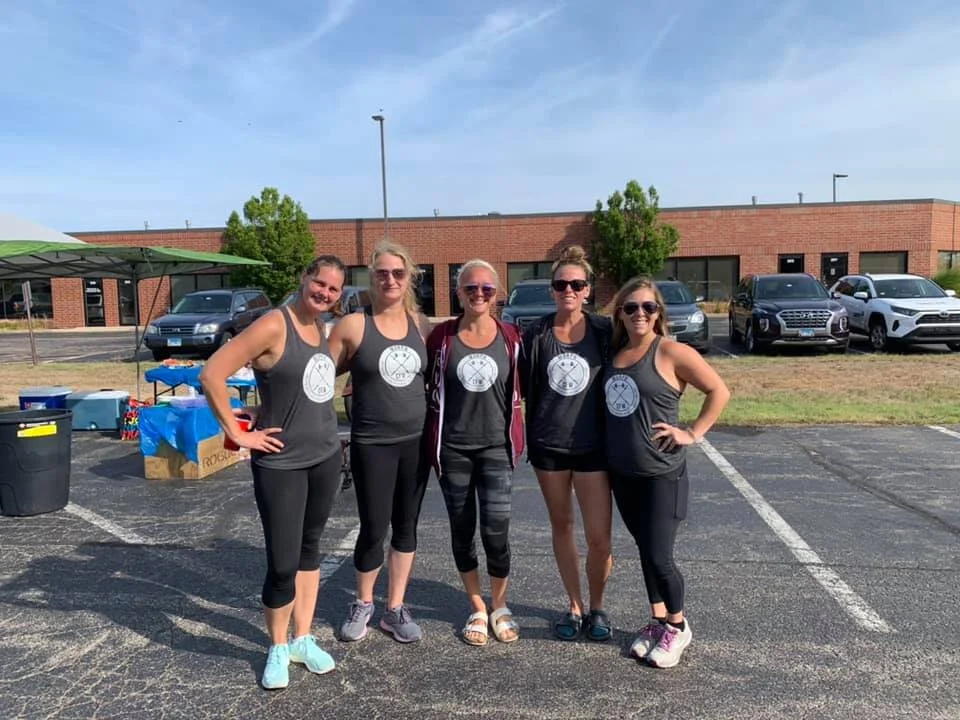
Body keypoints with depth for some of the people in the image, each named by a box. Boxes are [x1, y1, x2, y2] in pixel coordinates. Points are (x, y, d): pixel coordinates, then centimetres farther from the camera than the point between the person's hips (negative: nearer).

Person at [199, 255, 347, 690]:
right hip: (281, 463, -7)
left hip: (326, 456, 7)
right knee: (283, 563, 1)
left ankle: (303, 639, 32)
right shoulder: (273, 326, -17)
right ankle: (278, 648, 25)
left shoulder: (322, 329, 5)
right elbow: (211, 374, -21)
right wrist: (236, 433, -16)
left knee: (309, 548, 17)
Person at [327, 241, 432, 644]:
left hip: (417, 440, 4)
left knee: (406, 526, 11)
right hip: (372, 444, -4)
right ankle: (362, 604, 28)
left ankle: (395, 609, 27)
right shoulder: (353, 325, -7)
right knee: (374, 529, 3)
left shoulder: (420, 323, 4)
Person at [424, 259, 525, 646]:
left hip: (496, 447, 0)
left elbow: (516, 393, 10)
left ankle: (499, 605, 22)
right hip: (453, 449, 1)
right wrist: (433, 442, 4)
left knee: (496, 530, -3)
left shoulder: (509, 337, 1)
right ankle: (477, 608, 27)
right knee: (462, 529, 10)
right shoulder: (442, 336, -2)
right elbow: (430, 388, 6)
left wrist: (517, 441, 8)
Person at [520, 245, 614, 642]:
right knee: (561, 527, 14)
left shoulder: (604, 330, -4)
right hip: (548, 445, 2)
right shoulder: (536, 334, -1)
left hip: (592, 446, -1)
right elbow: (524, 388, 6)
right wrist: (527, 437, 3)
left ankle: (597, 606, 24)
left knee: (599, 538, -2)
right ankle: (575, 606, 31)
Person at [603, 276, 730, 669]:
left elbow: (719, 391, -8)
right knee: (645, 551, 17)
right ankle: (658, 622, 34)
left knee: (659, 557, -2)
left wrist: (693, 433, -11)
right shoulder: (615, 354, 6)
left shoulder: (672, 353, -11)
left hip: (661, 473, -6)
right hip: (622, 472, 6)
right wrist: (607, 448, 6)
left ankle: (677, 626, 23)